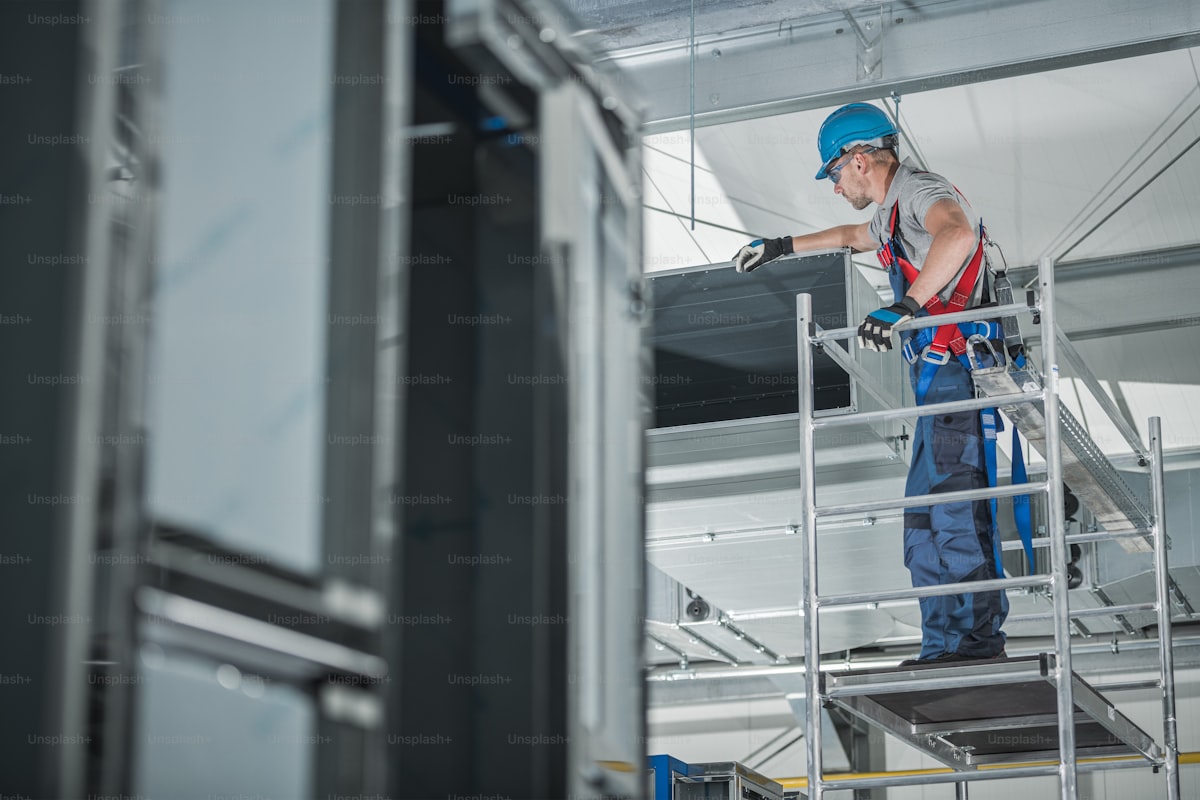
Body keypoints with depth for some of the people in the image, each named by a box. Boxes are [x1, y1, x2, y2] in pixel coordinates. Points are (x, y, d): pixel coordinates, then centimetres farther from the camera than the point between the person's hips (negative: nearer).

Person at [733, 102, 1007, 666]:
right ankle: (945, 647, 5)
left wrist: (905, 307, -35)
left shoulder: (921, 191, -9)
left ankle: (977, 637, -13)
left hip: (959, 368, -10)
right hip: (940, 382, 10)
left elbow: (958, 233, -32)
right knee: (924, 516, 6)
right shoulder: (891, 211, 24)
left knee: (952, 507, -14)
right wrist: (783, 247, 52)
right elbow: (852, 236, 47)